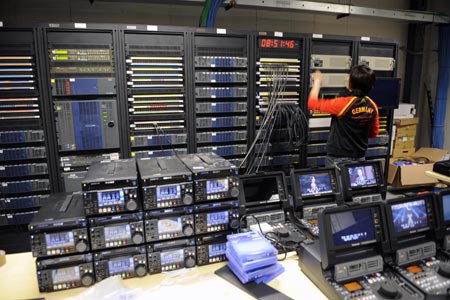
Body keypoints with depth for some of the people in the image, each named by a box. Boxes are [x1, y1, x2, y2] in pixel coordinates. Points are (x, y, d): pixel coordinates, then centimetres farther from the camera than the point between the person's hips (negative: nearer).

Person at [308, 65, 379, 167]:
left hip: (339, 158, -5)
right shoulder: (372, 106, -4)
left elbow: (312, 103, -12)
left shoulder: (343, 104, -23)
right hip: (360, 158, 6)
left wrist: (317, 81, 1)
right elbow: (374, 133, 8)